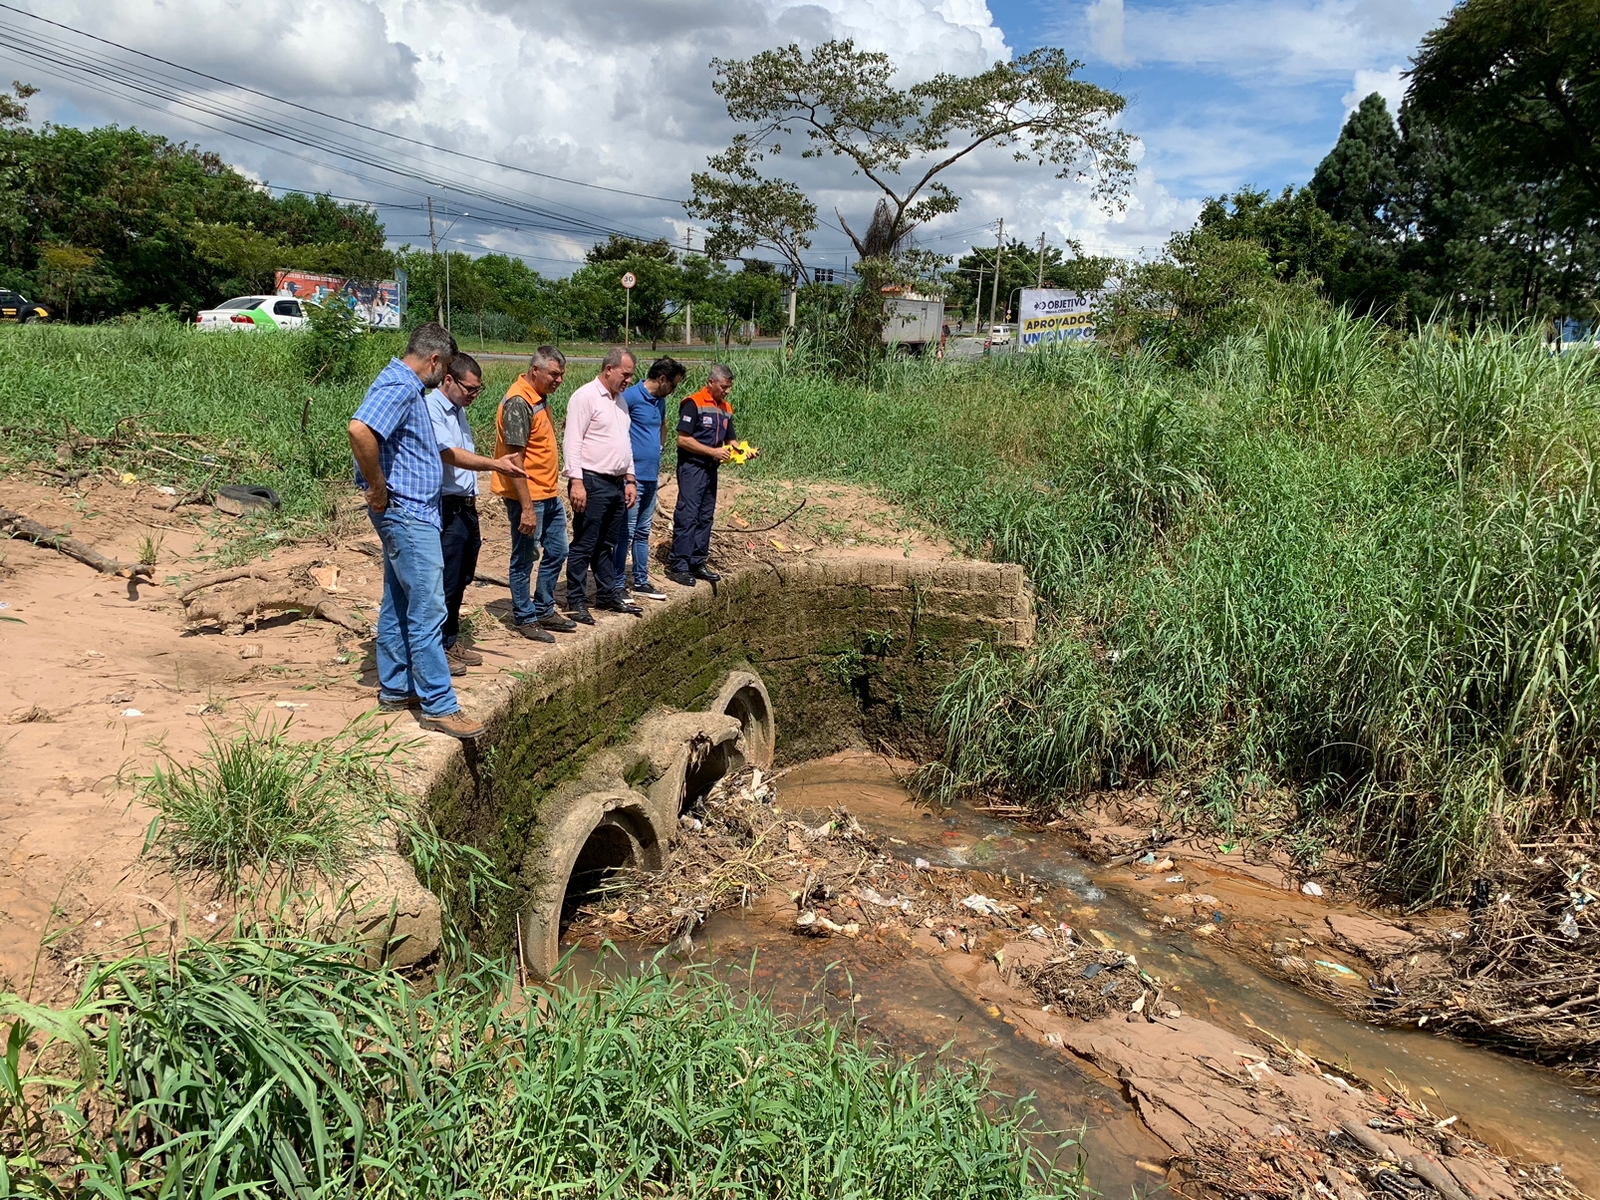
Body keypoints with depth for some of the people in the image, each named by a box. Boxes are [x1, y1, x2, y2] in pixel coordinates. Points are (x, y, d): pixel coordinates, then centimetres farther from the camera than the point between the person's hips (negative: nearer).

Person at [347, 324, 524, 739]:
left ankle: (395, 689, 25)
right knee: (428, 611, -8)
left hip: (408, 516, 11)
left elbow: (442, 453, 28)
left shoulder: (409, 390, 19)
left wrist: (494, 464, 29)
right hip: (407, 513, -11)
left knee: (398, 606, 16)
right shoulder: (398, 386, -15)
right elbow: (360, 430, -33)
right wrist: (378, 487, -23)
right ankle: (439, 706, -4)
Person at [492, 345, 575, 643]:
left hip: (550, 495, 10)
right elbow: (514, 459, -23)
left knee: (557, 552, 17)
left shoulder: (540, 398, 10)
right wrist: (527, 508, -25)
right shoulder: (518, 403, -19)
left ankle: (544, 610, 30)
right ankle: (524, 619, 16)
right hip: (528, 497, -10)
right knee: (524, 559, 4)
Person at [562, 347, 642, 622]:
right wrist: (576, 481, -21)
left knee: (608, 545, 15)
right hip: (592, 483, -8)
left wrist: (630, 479, 17)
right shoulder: (585, 397, -10)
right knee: (584, 545, -2)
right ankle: (576, 602, 5)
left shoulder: (619, 400, 16)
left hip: (616, 483, 8)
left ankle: (608, 596, 24)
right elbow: (572, 442, -15)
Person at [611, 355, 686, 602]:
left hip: (651, 477, 8)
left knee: (643, 533, 15)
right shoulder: (630, 397, -13)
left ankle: (641, 582, 23)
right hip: (632, 477, -8)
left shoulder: (660, 401, 13)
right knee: (625, 534, -2)